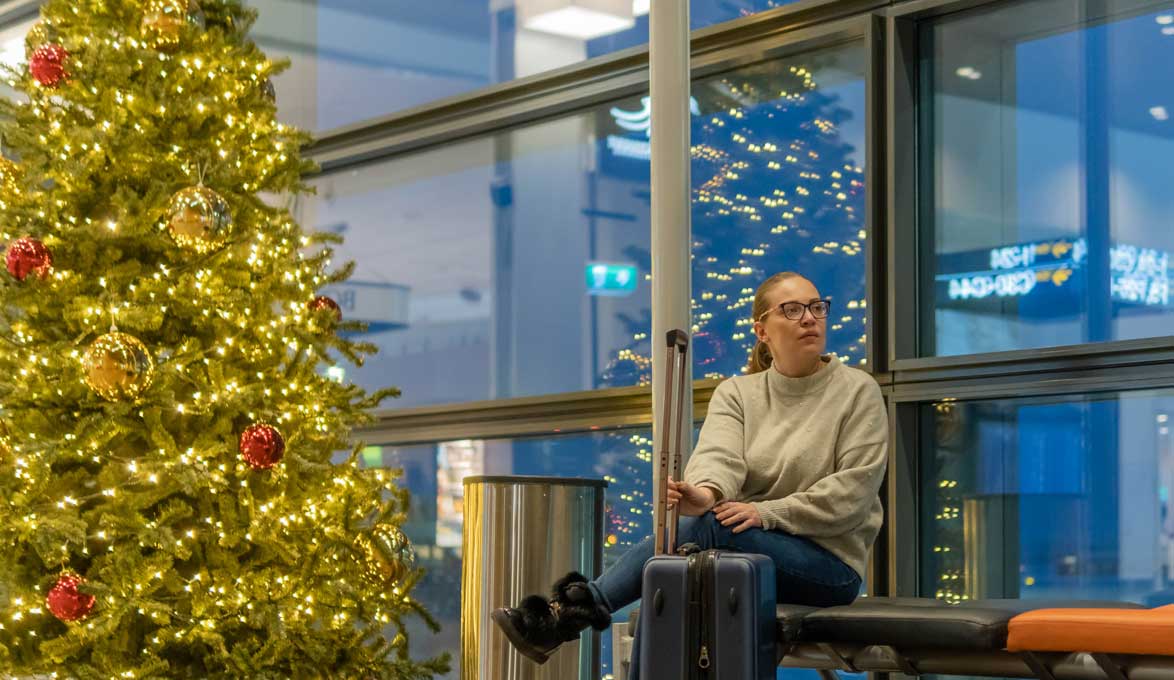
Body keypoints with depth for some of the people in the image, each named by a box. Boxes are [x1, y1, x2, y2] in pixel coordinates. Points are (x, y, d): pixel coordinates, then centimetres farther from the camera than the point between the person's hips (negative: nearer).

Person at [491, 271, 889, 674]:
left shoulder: (857, 391, 1)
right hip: (752, 553, 4)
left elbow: (854, 489, -10)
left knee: (706, 526, -31)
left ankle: (569, 613, -32)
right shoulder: (736, 393, 11)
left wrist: (768, 512, -20)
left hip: (830, 560, -4)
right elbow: (719, 455, -10)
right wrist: (707, 491, -36)